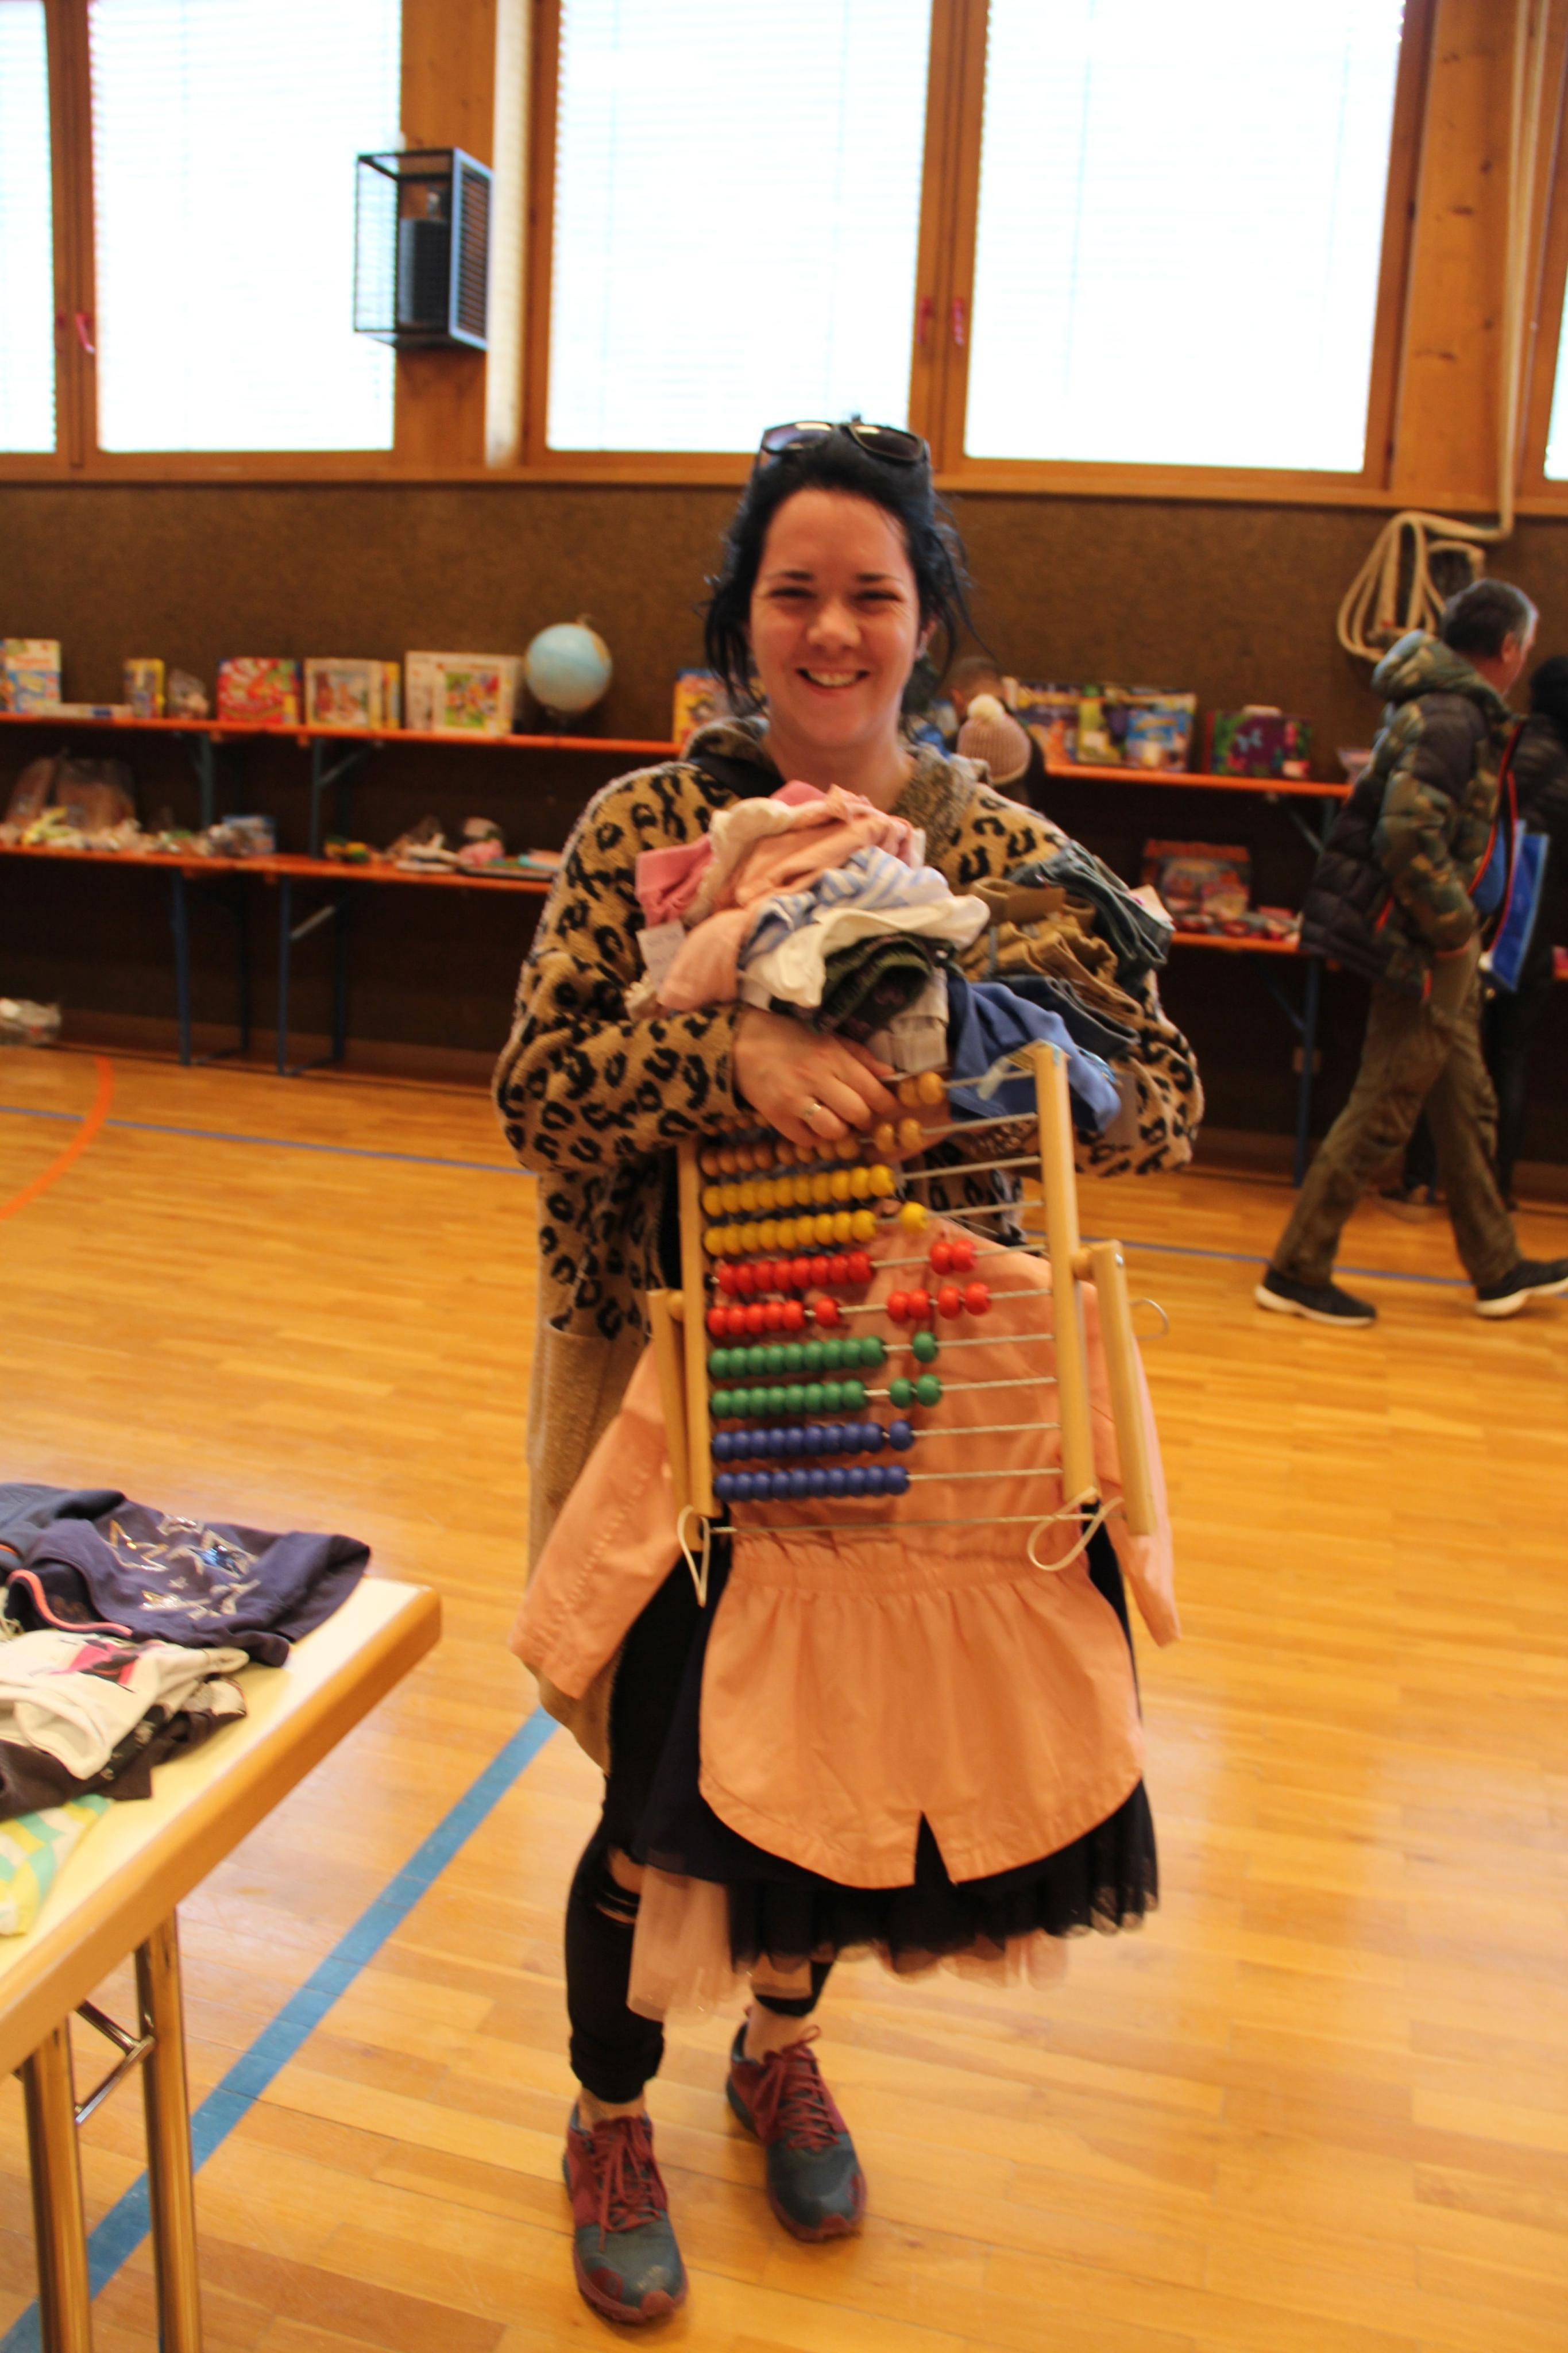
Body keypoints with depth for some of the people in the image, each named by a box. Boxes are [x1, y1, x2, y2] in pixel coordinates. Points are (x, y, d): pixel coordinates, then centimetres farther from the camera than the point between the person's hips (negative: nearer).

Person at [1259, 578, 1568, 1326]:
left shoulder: (1448, 707, 14)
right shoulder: (1452, 718, -17)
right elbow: (1408, 835, -29)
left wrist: (1458, 924, 14)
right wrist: (1453, 926, -19)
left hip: (1440, 949, 10)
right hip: (1423, 947, -10)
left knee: (1467, 1104, 17)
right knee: (1383, 1109, -4)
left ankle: (1497, 1269, 30)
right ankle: (1296, 1272, 4)